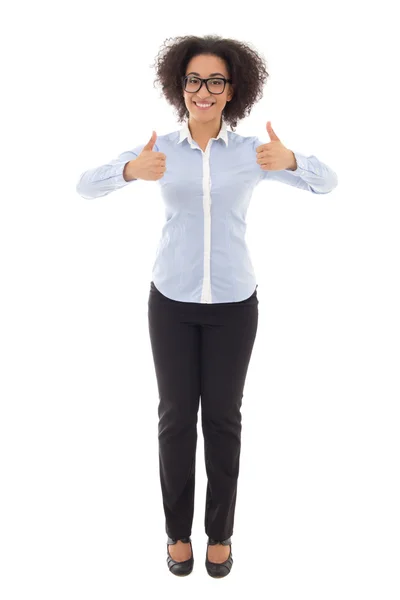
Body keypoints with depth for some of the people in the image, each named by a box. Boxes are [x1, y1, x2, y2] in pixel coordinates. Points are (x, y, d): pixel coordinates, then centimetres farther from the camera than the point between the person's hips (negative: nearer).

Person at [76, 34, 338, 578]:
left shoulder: (251, 150, -3)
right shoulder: (161, 148, -3)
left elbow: (327, 183, -6)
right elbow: (86, 187, -9)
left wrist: (290, 161, -29)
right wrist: (130, 171, -31)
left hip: (233, 302, 0)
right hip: (172, 300, 0)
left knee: (223, 416, 8)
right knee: (176, 415, 7)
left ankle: (220, 532, 28)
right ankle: (178, 530, 27)